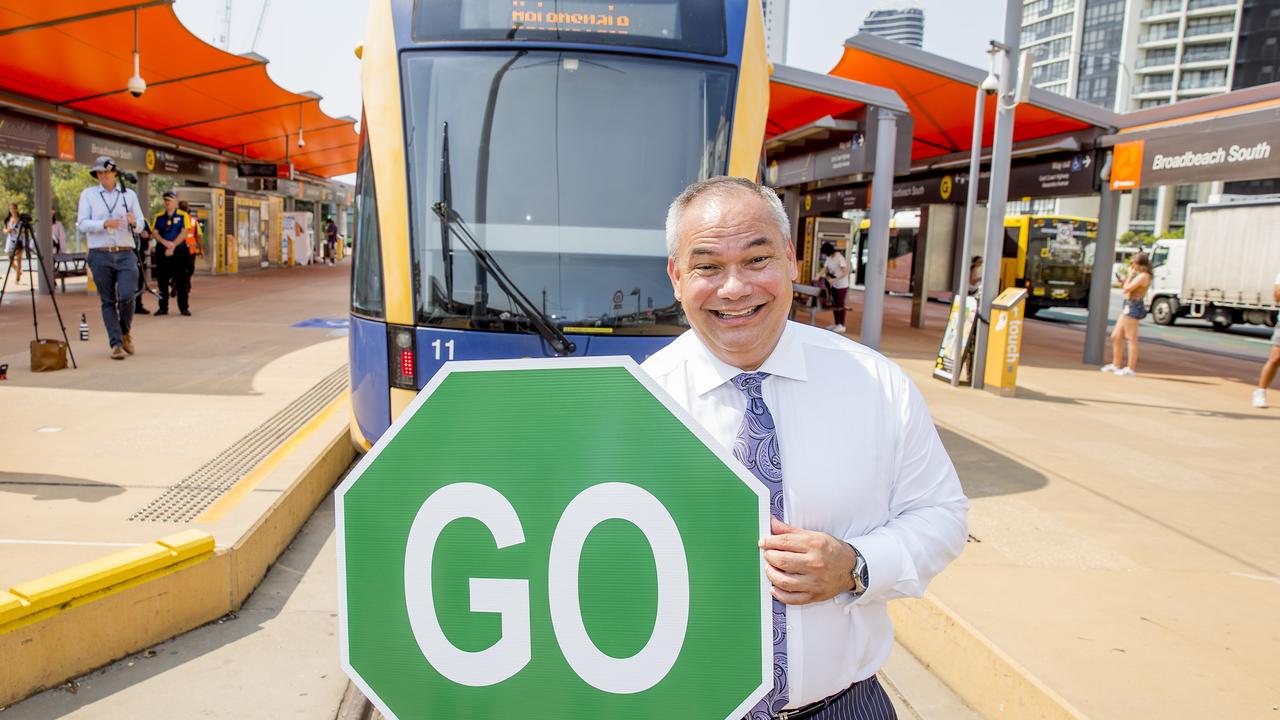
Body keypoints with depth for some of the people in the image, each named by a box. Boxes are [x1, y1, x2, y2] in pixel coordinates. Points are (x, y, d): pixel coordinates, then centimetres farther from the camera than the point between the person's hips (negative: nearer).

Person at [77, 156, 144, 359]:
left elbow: (141, 224, 7)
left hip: (125, 254, 0)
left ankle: (125, 333, 15)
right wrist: (105, 224, -19)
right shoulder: (88, 194, 7)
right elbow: (82, 223, -2)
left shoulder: (129, 194, 11)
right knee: (108, 301, 1)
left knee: (127, 296, -12)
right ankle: (116, 344, 4)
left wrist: (133, 221, -17)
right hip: (100, 255, 0)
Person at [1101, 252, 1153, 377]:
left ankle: (1131, 369, -5)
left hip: (1133, 307, -11)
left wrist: (1130, 274, -6)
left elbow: (1126, 289, -18)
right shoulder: (1140, 275, 18)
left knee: (1131, 339, -7)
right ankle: (1116, 364, 23)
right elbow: (1127, 288, 18)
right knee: (1115, 337, 14)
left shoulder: (1143, 276, -13)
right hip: (1129, 306, 11)